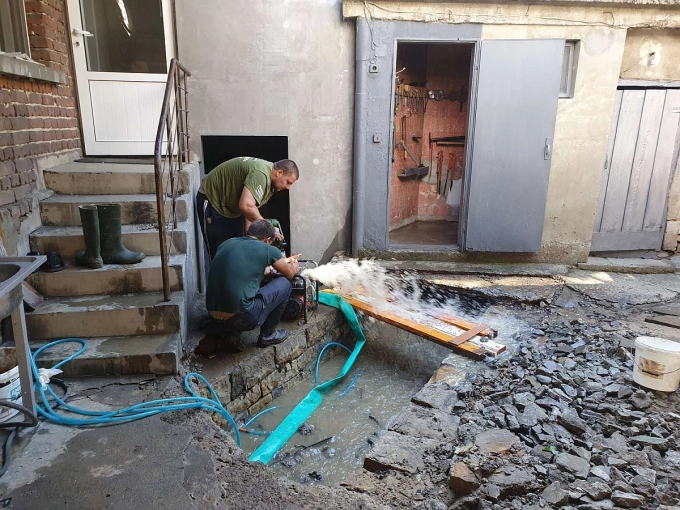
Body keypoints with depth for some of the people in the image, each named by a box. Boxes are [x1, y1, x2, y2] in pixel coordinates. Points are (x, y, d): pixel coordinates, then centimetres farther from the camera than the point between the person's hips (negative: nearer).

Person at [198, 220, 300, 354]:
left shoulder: (227, 243, 14)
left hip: (214, 317, 7)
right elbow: (289, 273, 18)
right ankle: (268, 335, 21)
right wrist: (294, 266, 41)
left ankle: (220, 333, 20)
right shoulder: (268, 249, -1)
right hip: (242, 319, -6)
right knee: (284, 284, 12)